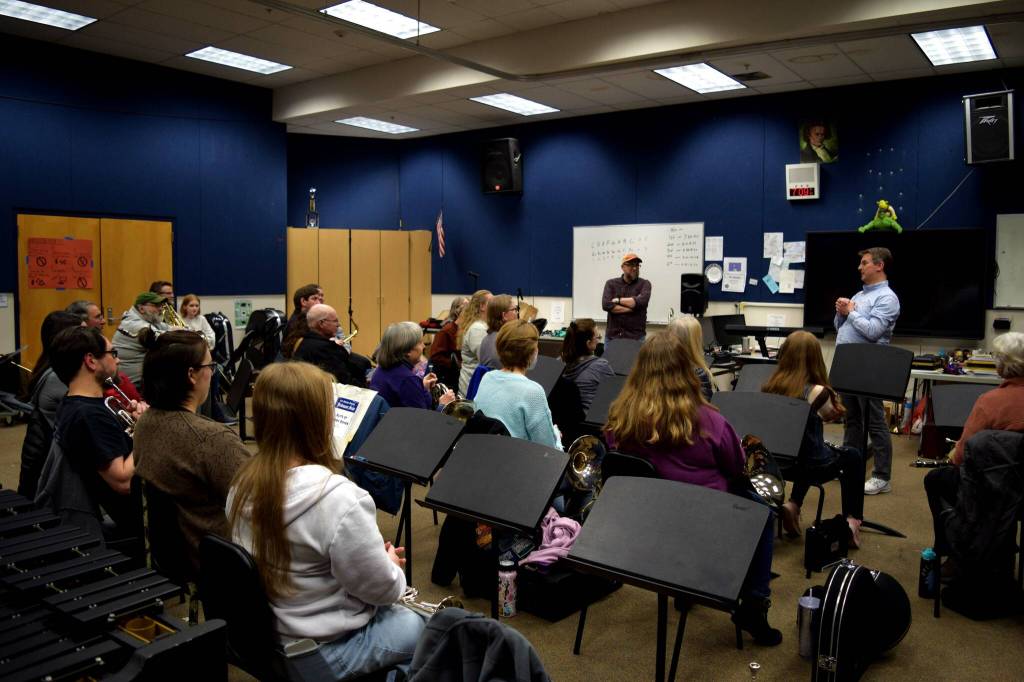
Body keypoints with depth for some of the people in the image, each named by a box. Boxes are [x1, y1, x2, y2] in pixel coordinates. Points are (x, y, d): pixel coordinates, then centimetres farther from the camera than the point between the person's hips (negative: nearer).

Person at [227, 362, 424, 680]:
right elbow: (383, 589, -21)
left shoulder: (243, 484, -8)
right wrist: (392, 564, 1)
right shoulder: (338, 498, -32)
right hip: (320, 654, -7)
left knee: (400, 612, 25)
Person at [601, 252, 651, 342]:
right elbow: (606, 305, -10)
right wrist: (632, 308, -11)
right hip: (613, 335, 1)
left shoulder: (644, 284, 4)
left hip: (636, 336, -1)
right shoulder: (611, 283, 6)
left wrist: (618, 300, -8)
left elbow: (641, 301, -16)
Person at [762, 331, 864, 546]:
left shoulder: (769, 386, -6)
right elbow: (834, 414, 4)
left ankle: (793, 504, 23)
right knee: (853, 457, 26)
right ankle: (852, 519, 24)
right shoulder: (816, 391, -19)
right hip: (813, 466, -4)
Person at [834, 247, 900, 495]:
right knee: (851, 418, 15)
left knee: (874, 422, -4)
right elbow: (839, 327, 21)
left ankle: (882, 477, 2)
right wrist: (841, 313, 1)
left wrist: (851, 312, -9)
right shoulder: (859, 295, 17)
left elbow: (872, 331, -22)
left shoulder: (886, 298, -10)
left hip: (867, 367, -9)